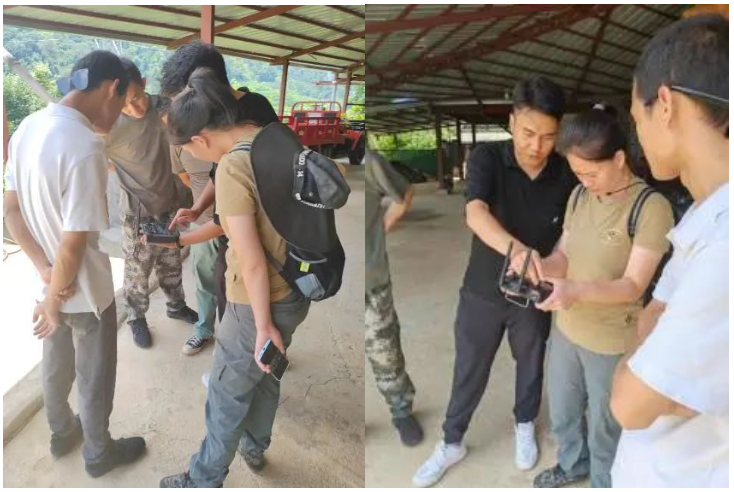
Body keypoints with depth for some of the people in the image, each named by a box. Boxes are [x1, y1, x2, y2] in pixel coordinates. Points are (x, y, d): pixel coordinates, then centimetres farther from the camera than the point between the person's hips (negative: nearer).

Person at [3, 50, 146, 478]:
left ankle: (62, 433, 49)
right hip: (86, 291, -7)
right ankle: (99, 452, 36)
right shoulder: (85, 146, -30)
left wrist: (45, 270, -6)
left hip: (53, 281, 8)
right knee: (95, 378, 14)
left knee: (56, 364, 26)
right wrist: (54, 301, -12)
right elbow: (74, 244, -27)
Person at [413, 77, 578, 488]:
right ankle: (452, 443, 37)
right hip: (483, 292, -1)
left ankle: (525, 426, 52)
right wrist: (515, 249, -54)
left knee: (531, 364, 24)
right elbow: (475, 214, -37)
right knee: (469, 371, 14)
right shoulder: (487, 158, -19)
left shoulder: (567, 174, -11)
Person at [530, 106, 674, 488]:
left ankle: (603, 482, 45)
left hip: (612, 341, -6)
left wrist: (576, 290, -39)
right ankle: (572, 464, 52)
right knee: (561, 413, 24)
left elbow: (633, 285, -22)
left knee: (604, 426, 17)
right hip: (565, 327, 6)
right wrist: (539, 267, -20)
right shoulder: (579, 196, -1)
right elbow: (564, 254, 3)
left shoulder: (651, 207, -20)